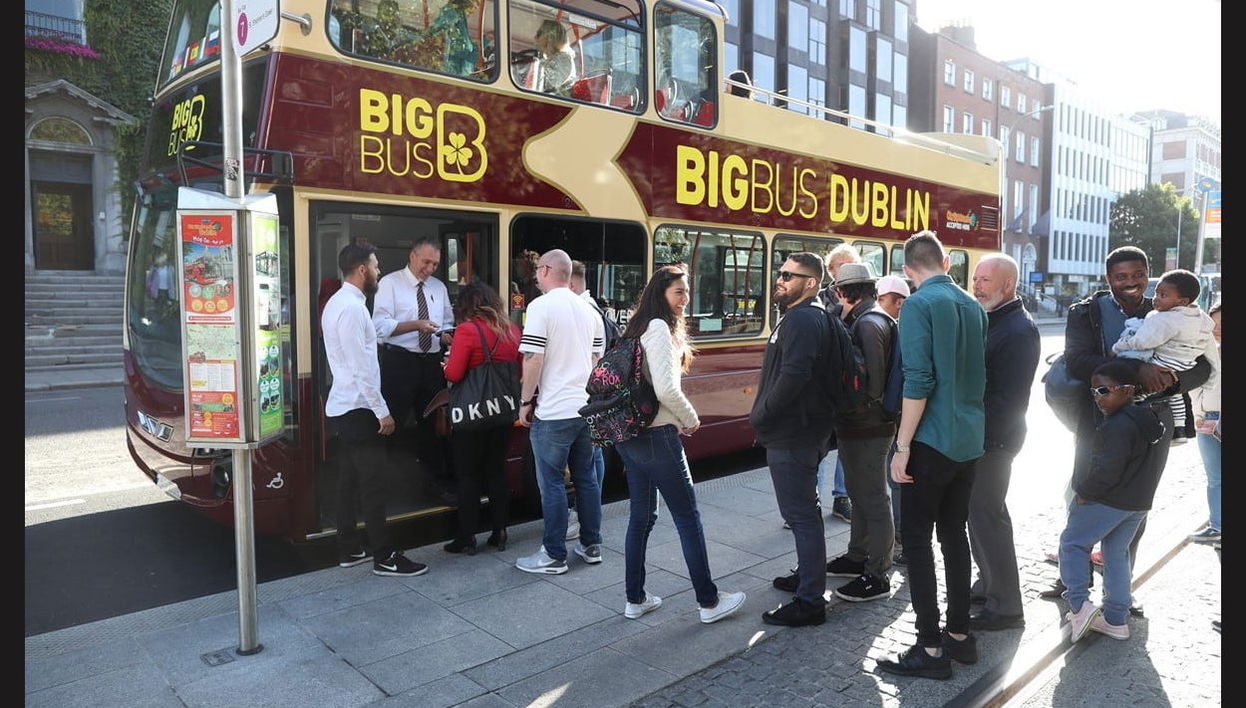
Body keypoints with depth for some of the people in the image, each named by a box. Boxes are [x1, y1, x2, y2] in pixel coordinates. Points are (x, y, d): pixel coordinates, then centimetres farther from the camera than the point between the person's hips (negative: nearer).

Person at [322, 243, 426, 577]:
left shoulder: (337, 302, 13)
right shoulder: (352, 307, -18)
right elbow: (361, 367, -21)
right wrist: (382, 411, -18)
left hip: (342, 406, 10)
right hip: (359, 408, -10)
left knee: (350, 480, 14)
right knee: (373, 483, -4)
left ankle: (349, 549, 23)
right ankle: (385, 557, 3)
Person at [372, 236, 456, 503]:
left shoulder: (439, 287, 14)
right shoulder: (390, 283, -3)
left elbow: (448, 322, 21)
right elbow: (380, 325, -12)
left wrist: (447, 335, -2)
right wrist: (415, 325, -25)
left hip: (432, 362, 5)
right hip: (399, 361, -5)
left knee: (433, 423, 14)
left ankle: (441, 482, 26)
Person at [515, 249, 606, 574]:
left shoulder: (541, 306, -10)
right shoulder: (589, 310, 11)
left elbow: (533, 359, -15)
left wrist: (526, 402, -6)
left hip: (554, 412, -7)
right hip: (589, 407, 7)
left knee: (552, 484, 2)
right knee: (586, 478, 14)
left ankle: (554, 556, 9)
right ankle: (591, 545, 23)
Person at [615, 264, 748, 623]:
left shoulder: (638, 327, 13)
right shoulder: (659, 328, -14)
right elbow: (666, 389, -23)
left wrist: (678, 418, 9)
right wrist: (690, 419, -6)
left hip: (630, 435, 9)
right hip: (656, 436, -9)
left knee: (641, 516, 14)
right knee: (687, 516, 3)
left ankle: (635, 599, 22)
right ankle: (709, 601, 13)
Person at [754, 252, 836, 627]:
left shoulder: (802, 319, -18)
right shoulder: (804, 316, 16)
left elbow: (793, 377, -29)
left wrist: (760, 415, -17)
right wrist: (765, 415, 15)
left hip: (792, 435, -11)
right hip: (799, 430, 11)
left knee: (801, 514, -4)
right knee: (804, 509, 22)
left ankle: (810, 602, 4)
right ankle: (807, 575, 37)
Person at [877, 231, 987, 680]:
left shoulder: (919, 304, -13)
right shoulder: (973, 306, 10)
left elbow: (918, 381, -20)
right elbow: (978, 373, 16)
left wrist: (902, 446, -16)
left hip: (933, 441, -7)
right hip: (969, 441, 8)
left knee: (917, 539, 0)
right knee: (954, 534, 16)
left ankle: (931, 649, 5)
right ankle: (959, 635, 25)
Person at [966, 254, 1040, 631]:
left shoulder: (1019, 330, -17)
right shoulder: (986, 319, 13)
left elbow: (1009, 398, -22)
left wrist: (981, 435, -20)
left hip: (992, 440, -10)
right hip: (974, 435, 10)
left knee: (987, 516, -3)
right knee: (979, 511, 18)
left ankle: (1005, 607, 8)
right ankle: (988, 583, 34)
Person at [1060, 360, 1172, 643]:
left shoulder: (1119, 425, -25)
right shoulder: (1162, 415, 4)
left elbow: (1105, 470, -24)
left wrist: (1082, 488, -10)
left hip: (1106, 501, -8)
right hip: (1140, 502, 9)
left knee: (1072, 543, 7)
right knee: (1117, 555, 17)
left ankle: (1079, 604, -2)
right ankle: (1116, 619, 22)